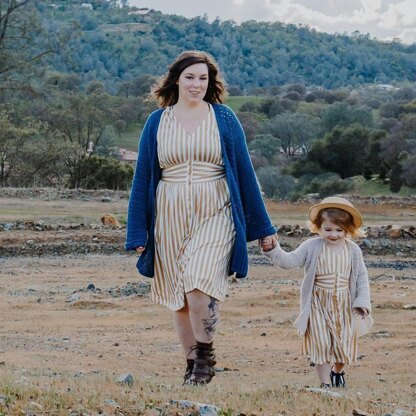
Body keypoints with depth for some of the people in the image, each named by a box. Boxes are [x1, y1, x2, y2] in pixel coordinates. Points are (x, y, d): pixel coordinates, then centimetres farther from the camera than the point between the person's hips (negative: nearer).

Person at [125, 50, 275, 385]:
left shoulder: (224, 118, 4)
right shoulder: (157, 122, 7)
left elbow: (245, 172, 6)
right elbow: (143, 178, 10)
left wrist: (263, 226, 7)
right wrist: (138, 233, 8)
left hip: (215, 215, -3)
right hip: (171, 216, 3)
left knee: (200, 286, -19)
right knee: (178, 295, 6)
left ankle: (206, 355, 0)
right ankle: (192, 363, 21)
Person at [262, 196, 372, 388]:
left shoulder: (353, 250, -2)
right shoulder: (312, 247, -7)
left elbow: (361, 277, 4)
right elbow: (289, 261, -11)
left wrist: (362, 302, -4)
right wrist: (273, 250, -28)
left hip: (344, 304, 2)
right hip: (319, 304, -2)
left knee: (344, 342, 9)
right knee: (321, 343, -4)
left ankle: (338, 371, 39)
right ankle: (325, 383, 8)